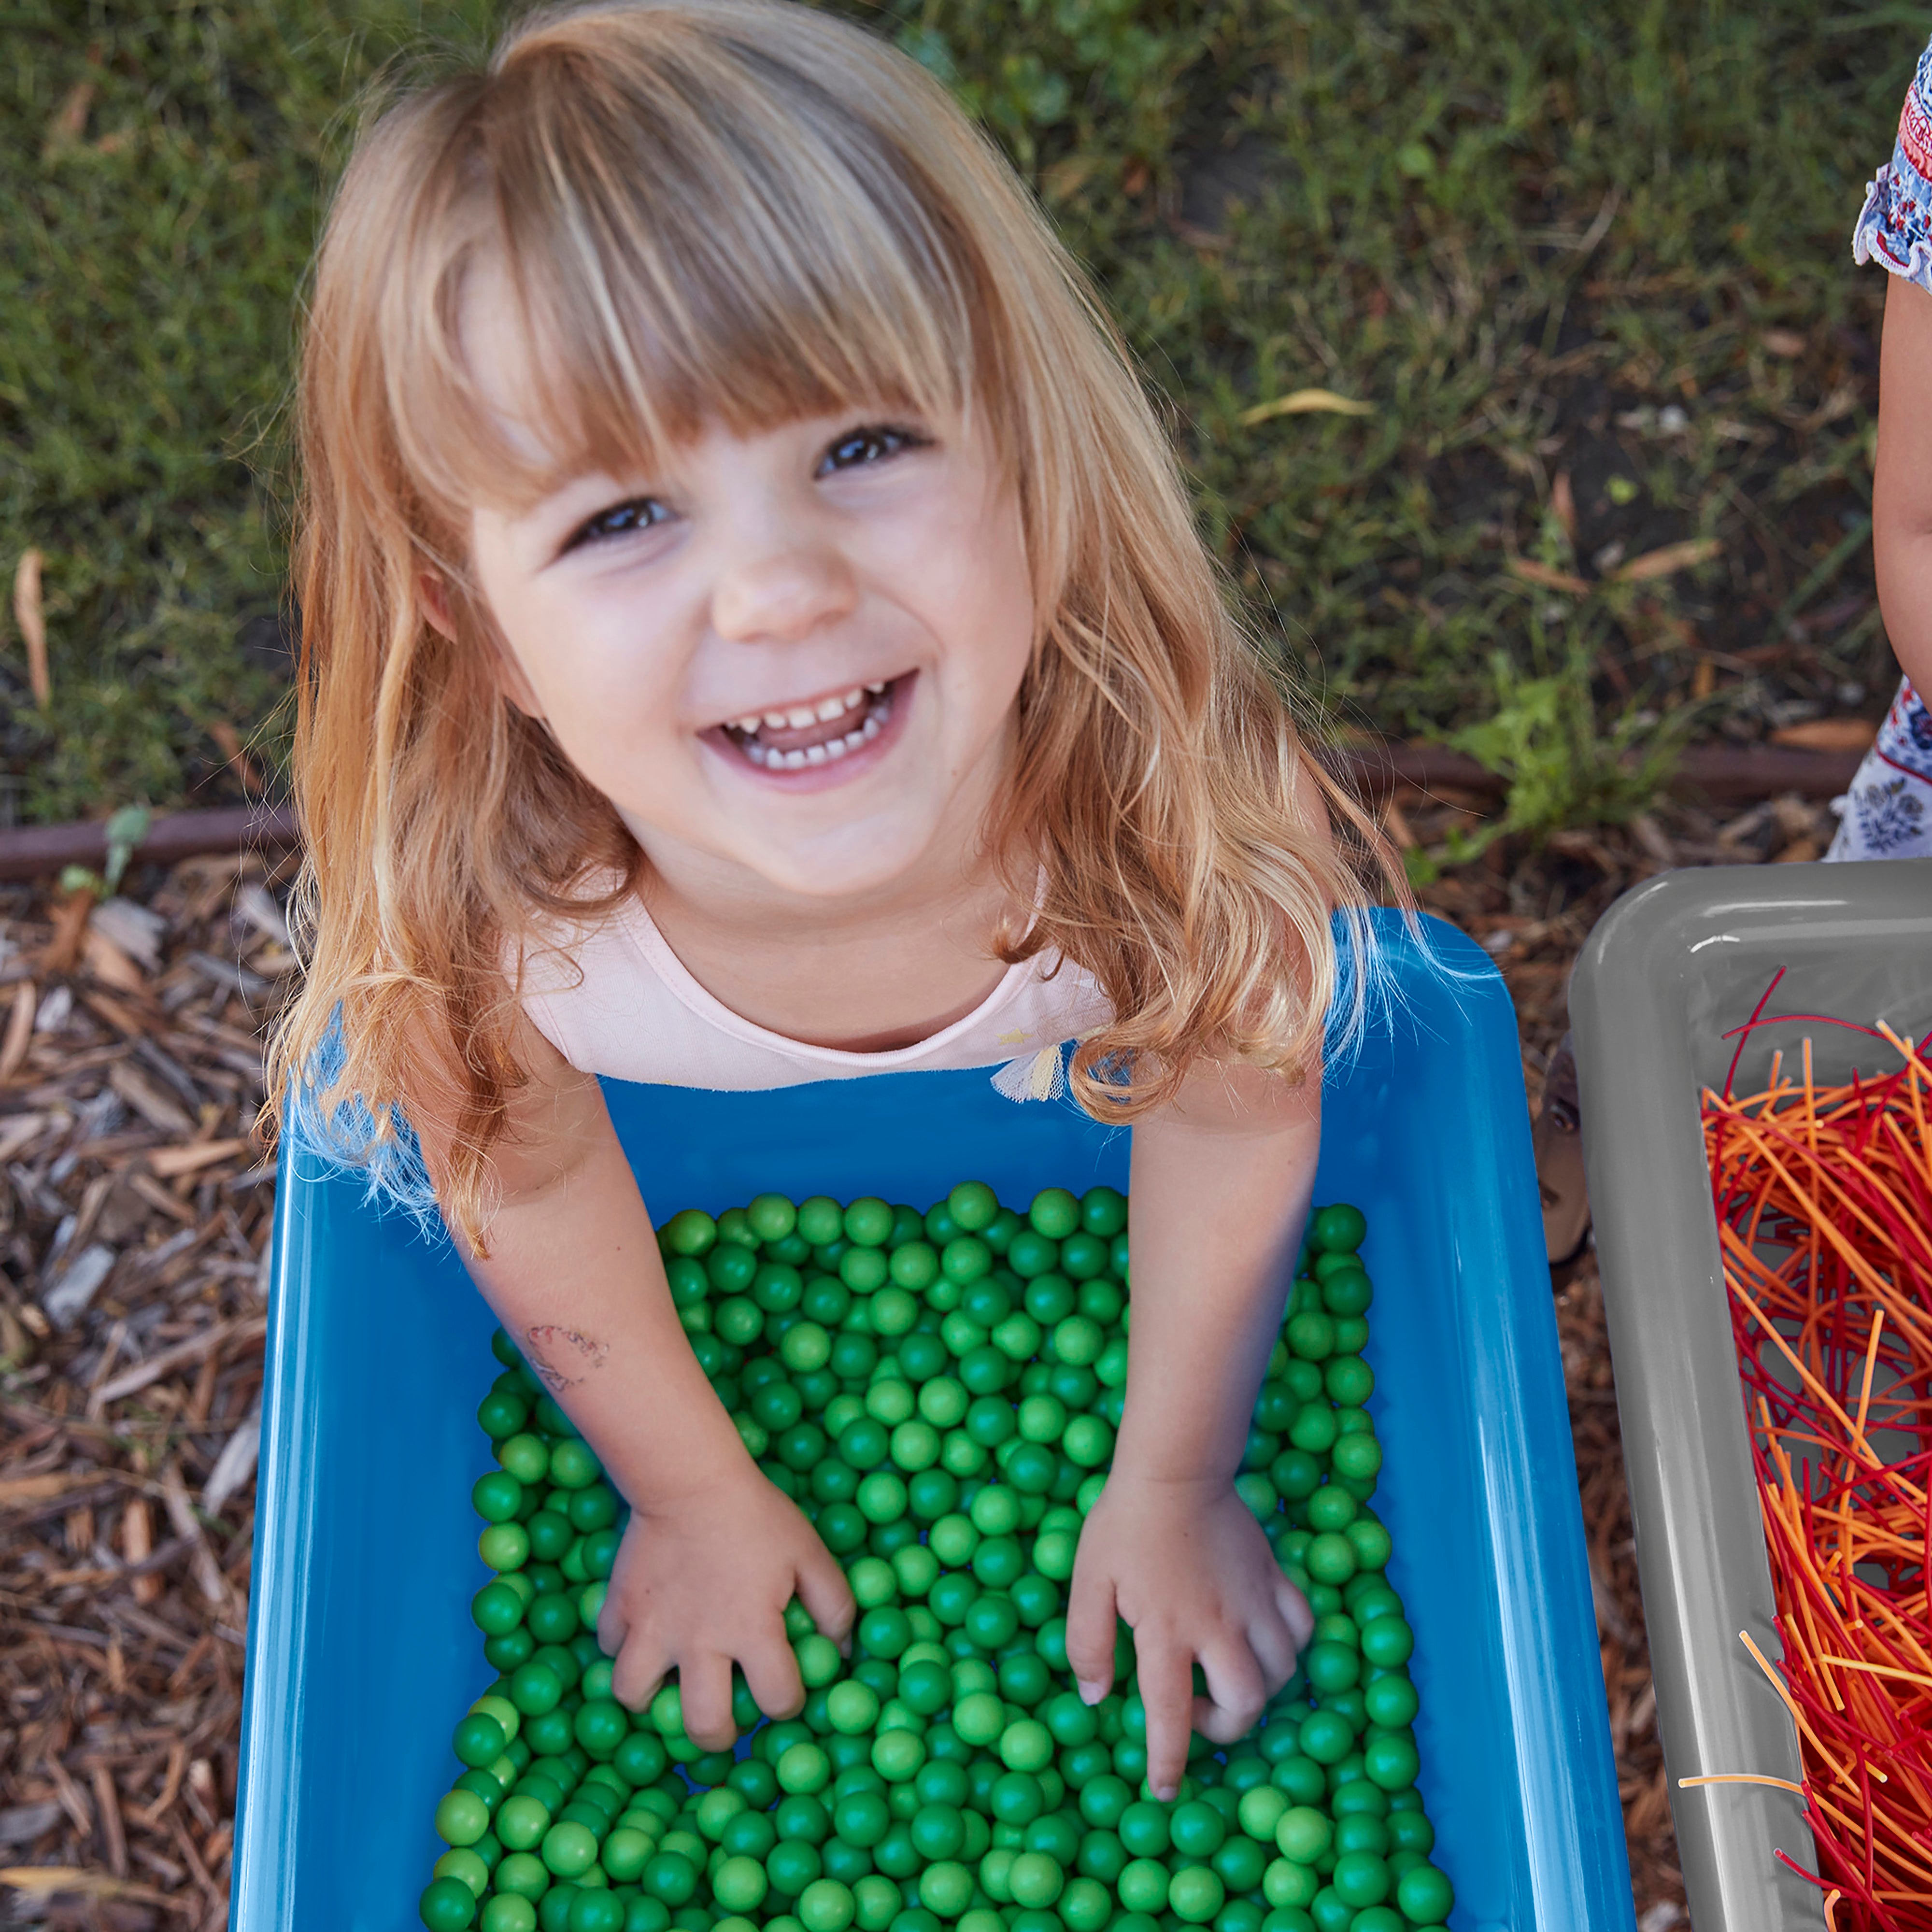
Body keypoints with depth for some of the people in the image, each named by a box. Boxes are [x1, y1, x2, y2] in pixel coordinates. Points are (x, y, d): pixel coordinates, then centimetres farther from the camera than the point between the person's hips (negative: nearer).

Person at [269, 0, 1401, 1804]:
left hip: (1070, 1087, -1)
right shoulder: (466, 923, -44)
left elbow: (1229, 1126, -22)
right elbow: (538, 1202, -19)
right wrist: (696, 1494, 0)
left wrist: (1168, 1484, -5)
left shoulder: (1182, 797, -47)